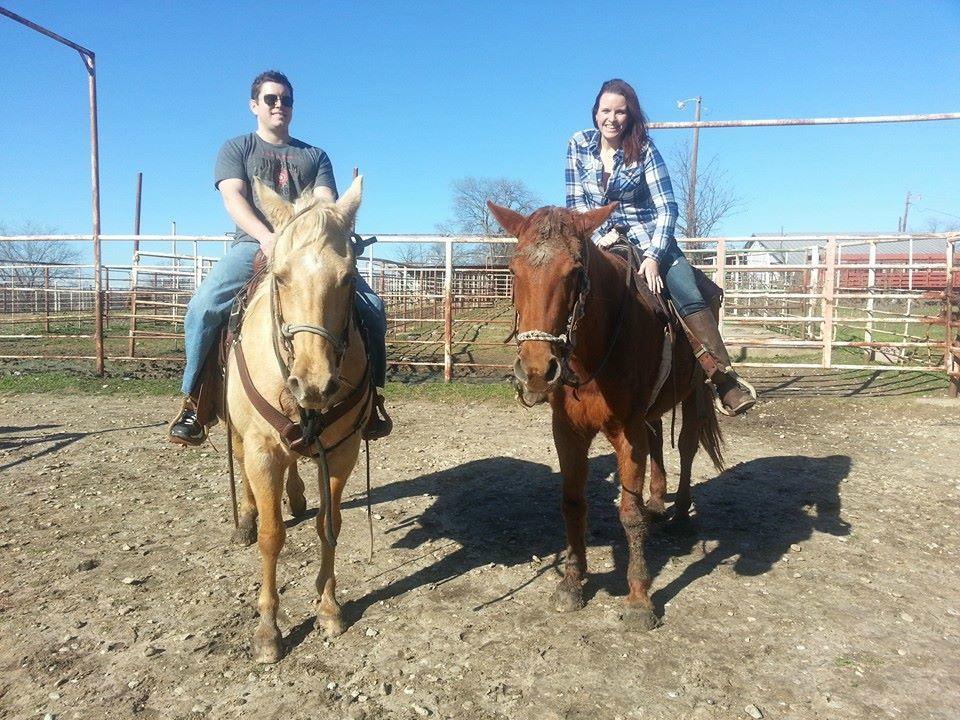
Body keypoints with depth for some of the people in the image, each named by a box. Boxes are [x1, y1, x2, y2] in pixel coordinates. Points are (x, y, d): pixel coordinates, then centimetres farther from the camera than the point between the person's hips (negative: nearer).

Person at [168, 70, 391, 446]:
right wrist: (266, 237, -23)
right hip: (253, 245, -1)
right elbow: (234, 199, -2)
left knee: (372, 307, -20)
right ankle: (193, 402, -11)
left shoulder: (315, 156, 22)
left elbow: (326, 203, 6)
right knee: (204, 305, -28)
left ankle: (370, 397, -5)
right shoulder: (236, 149, 16)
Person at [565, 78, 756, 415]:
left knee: (690, 297, -22)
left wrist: (653, 256, -23)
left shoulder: (644, 148, -5)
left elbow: (667, 208, -11)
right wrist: (599, 236, -11)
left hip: (647, 237, -2)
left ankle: (725, 378, -22)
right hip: (599, 240, 2)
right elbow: (575, 203, 4)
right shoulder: (579, 145, 1)